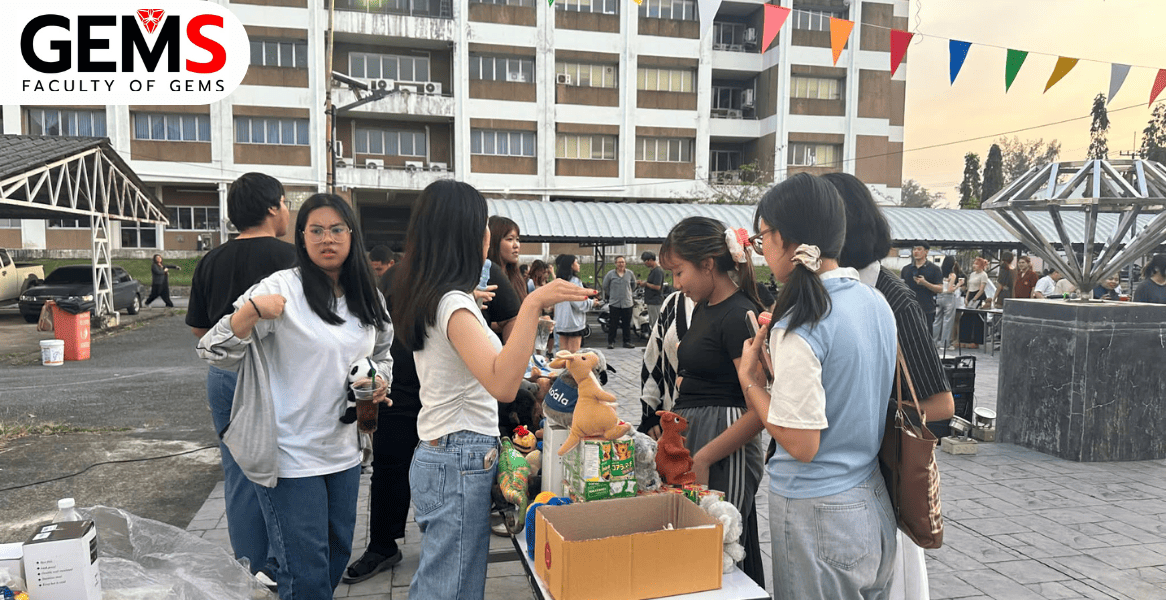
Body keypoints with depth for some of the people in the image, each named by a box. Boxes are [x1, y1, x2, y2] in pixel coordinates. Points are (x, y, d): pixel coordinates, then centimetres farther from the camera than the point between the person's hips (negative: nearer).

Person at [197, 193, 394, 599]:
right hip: (291, 456, -6)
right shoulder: (282, 288, -12)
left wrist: (381, 382, -1)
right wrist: (250, 310, -34)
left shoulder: (368, 298, 6)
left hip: (344, 452, 6)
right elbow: (214, 352, -17)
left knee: (339, 552, 21)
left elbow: (382, 354, 21)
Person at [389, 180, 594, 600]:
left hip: (435, 456, 10)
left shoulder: (423, 299, 10)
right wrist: (531, 305, -39)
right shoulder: (454, 304, -20)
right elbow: (502, 385, -36)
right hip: (462, 464, -10)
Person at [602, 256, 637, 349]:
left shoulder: (630, 274, 5)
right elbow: (605, 286, 9)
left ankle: (627, 342, 15)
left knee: (627, 324, 6)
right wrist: (611, 294, 10)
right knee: (613, 324, -1)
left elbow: (633, 284, 22)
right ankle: (611, 342, 7)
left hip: (627, 303, 2)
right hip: (614, 303, -2)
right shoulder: (610, 274, -1)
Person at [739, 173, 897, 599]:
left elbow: (801, 444, -22)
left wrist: (750, 379, -11)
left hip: (817, 515, -8)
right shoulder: (876, 303, 2)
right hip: (872, 505, 8)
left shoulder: (800, 327, -24)